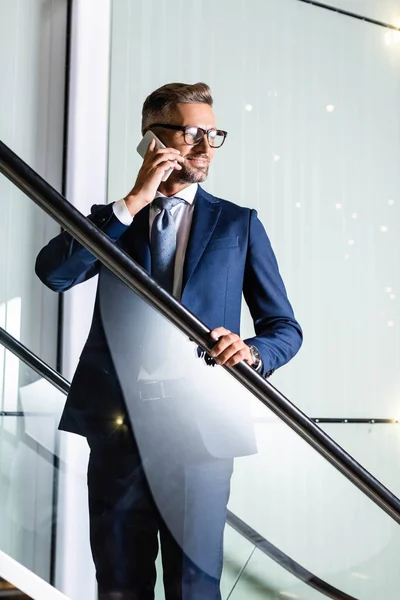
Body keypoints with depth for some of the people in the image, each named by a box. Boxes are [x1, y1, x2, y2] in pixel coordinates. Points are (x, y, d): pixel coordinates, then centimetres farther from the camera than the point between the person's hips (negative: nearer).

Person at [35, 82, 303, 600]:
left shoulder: (238, 224, 10)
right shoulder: (110, 220, 12)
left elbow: (285, 328, 8)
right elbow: (52, 272, -8)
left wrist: (252, 352, -15)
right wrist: (134, 201, -10)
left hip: (199, 427, -1)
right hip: (117, 423, 2)